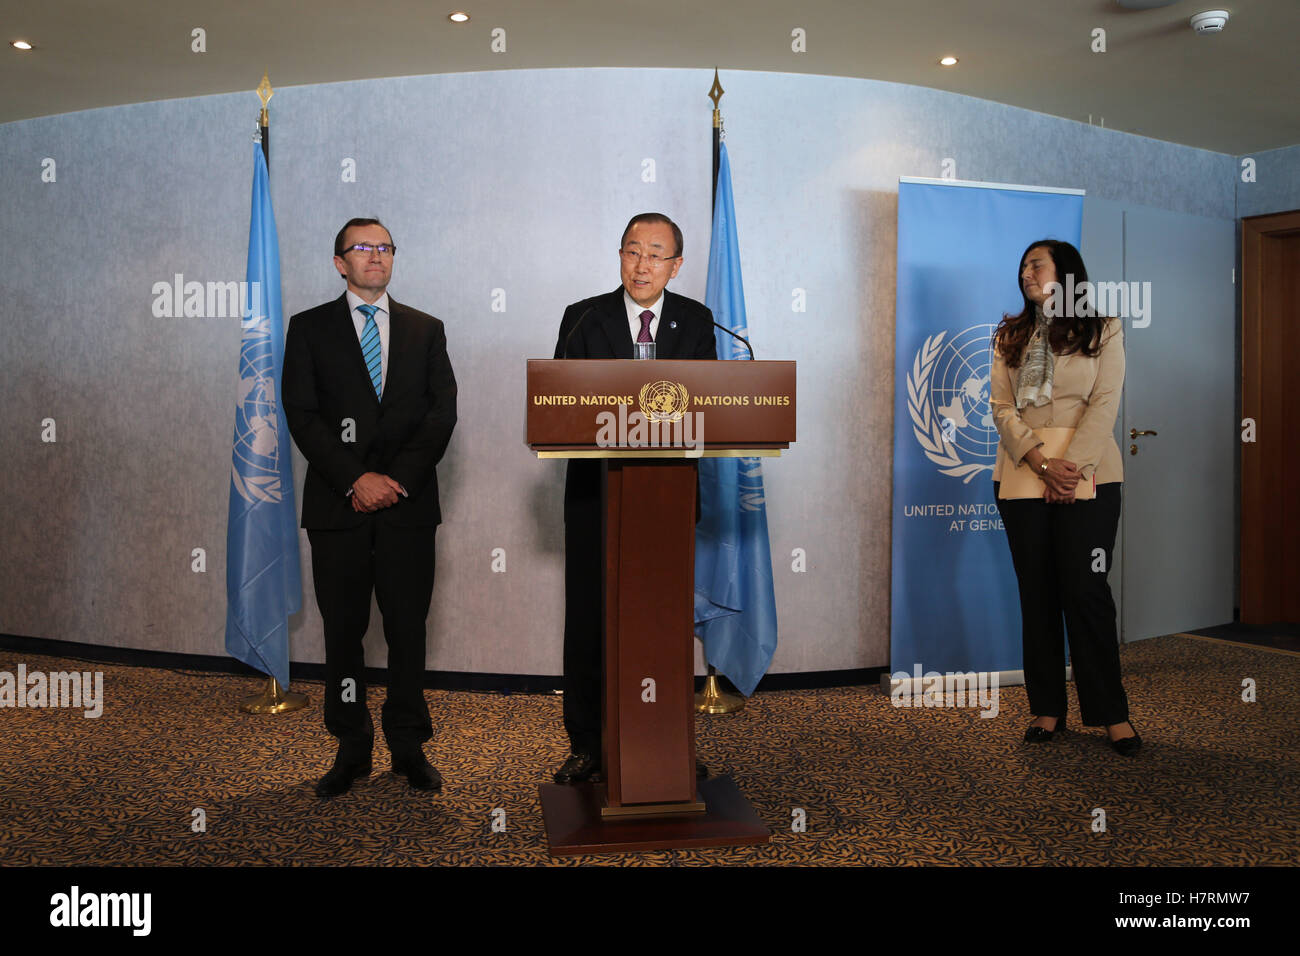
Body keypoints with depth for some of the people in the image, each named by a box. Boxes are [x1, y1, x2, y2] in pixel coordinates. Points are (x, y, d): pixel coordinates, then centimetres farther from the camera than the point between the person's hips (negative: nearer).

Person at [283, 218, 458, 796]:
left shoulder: (426, 330, 12)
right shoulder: (309, 328, 8)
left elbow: (442, 412, 3)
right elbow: (302, 415, -2)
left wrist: (398, 478, -9)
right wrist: (356, 479, -12)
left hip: (409, 503, 1)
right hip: (337, 504, 0)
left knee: (408, 628, 3)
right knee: (343, 629, 5)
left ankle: (409, 747, 15)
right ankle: (352, 750, 18)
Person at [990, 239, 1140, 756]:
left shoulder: (1103, 329, 7)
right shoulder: (1009, 336, 14)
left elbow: (1104, 403, -3)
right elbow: (1001, 406, 3)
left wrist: (1070, 466, -16)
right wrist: (1042, 463, -12)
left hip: (1086, 476, -2)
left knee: (1086, 589, -6)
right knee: (1037, 593, 4)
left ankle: (1111, 712, 5)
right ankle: (1048, 708, 13)